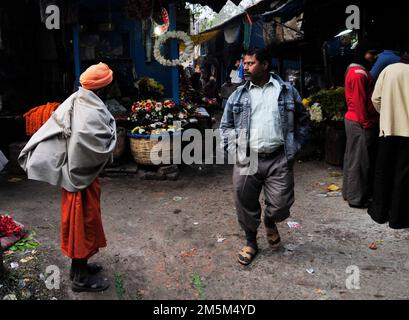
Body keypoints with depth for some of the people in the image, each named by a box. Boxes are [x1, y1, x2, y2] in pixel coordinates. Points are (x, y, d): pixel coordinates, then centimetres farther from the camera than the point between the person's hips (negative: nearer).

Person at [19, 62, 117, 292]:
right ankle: (81, 277, 16)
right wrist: (111, 129, -14)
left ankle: (78, 264, 36)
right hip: (83, 174, -9)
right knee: (83, 220, 2)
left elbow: (50, 131, 9)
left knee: (77, 219, 19)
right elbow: (101, 147, -29)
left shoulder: (75, 102, 4)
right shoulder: (91, 113, -24)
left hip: (73, 170, 9)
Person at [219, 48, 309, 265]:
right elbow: (226, 125, 14)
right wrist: (233, 148, 0)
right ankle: (251, 241, 31)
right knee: (246, 205, 7)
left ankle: (270, 222, 36)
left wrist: (295, 146, 5)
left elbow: (302, 119, 14)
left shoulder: (287, 91, 7)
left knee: (280, 205, 0)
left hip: (278, 160, -1)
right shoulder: (238, 95, 10)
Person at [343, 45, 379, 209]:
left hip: (355, 120, 10)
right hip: (360, 123, -10)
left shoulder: (357, 71, 17)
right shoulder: (358, 73, -15)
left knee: (354, 158, 15)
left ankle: (350, 192, 25)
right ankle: (356, 198, 5)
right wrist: (366, 124, -17)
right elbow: (359, 102, -19)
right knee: (359, 160, -3)